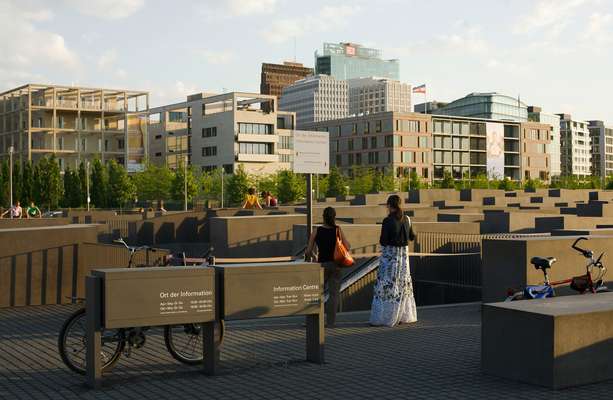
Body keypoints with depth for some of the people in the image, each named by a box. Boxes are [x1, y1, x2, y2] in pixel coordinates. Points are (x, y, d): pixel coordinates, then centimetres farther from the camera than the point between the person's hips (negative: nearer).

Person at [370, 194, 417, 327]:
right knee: (402, 284, 15)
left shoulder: (388, 221, -16)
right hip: (403, 254, 6)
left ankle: (383, 318, -1)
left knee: (386, 285, -1)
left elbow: (383, 241, -15)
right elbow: (412, 237, 15)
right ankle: (404, 316, 20)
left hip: (389, 255, -6)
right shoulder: (406, 219, 3)